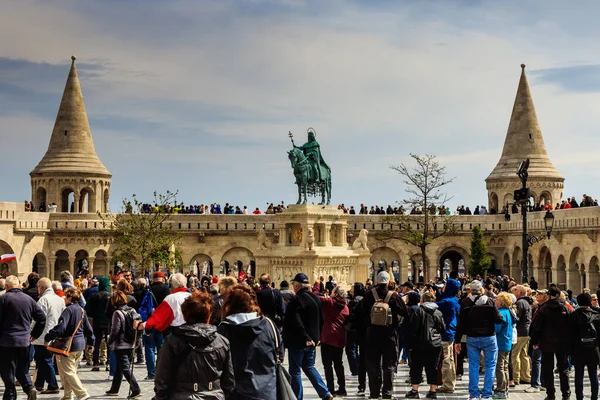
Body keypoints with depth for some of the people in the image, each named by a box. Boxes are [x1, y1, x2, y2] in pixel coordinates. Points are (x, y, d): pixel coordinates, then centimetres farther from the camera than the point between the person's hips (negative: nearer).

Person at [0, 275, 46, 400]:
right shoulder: (28, 299, 5)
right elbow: (42, 317, 7)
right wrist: (34, 334, 14)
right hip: (25, 341, 4)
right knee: (22, 369, 16)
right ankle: (29, 387, -3)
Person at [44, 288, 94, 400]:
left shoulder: (69, 310, -15)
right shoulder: (81, 310, 10)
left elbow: (60, 327, -24)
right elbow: (88, 328, 16)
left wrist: (47, 337, -18)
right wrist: (90, 342, 27)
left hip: (69, 345, -9)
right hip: (80, 344, 9)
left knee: (68, 372, -4)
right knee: (71, 370, 17)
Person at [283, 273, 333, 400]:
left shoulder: (296, 300, -18)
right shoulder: (316, 299, 8)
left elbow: (295, 322, -25)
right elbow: (320, 320, 15)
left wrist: (305, 337, -23)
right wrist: (317, 337, 18)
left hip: (298, 341, -8)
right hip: (311, 340, 8)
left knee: (295, 371, 3)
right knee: (309, 367, 19)